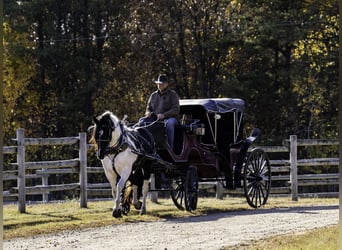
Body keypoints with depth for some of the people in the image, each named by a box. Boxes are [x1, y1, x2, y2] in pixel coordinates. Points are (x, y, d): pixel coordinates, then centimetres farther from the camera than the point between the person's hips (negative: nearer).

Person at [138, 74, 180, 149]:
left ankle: (170, 146, -38)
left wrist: (164, 115, -21)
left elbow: (176, 110, -8)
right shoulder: (153, 95, 19)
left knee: (169, 123, -40)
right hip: (155, 118, 5)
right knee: (142, 121, -16)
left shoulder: (172, 94, 2)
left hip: (169, 117, -5)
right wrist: (148, 112, -1)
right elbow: (149, 107, 26)